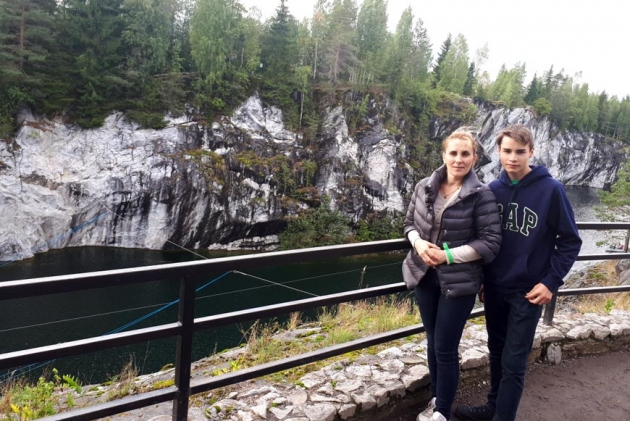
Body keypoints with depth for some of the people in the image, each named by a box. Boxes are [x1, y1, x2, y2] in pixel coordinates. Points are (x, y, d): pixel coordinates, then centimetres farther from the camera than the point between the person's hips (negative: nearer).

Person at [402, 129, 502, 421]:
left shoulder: (481, 195, -12)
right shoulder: (424, 187, -1)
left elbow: (491, 242, -12)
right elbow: (410, 223, 10)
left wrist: (449, 255, -19)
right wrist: (419, 244, -11)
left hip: (459, 283, -4)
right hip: (425, 277, 4)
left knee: (445, 349, 2)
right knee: (432, 343, 18)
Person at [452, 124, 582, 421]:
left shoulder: (551, 190, -12)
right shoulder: (493, 190, 1)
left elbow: (570, 241, -7)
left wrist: (551, 281, -13)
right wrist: (480, 280, 8)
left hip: (528, 291, -4)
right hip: (494, 288, 5)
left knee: (513, 362, 2)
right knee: (496, 351, 19)